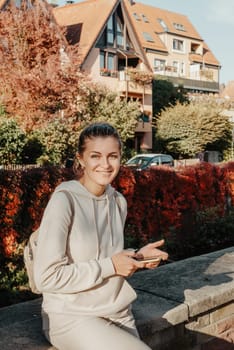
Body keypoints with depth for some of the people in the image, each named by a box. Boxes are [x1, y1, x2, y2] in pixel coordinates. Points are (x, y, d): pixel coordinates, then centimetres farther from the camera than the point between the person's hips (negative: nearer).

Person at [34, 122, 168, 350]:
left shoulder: (119, 202, 4)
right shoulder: (64, 201, -17)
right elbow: (47, 277, -20)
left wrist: (137, 258, -3)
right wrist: (110, 265, -18)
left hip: (118, 313, 6)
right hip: (72, 317, -6)